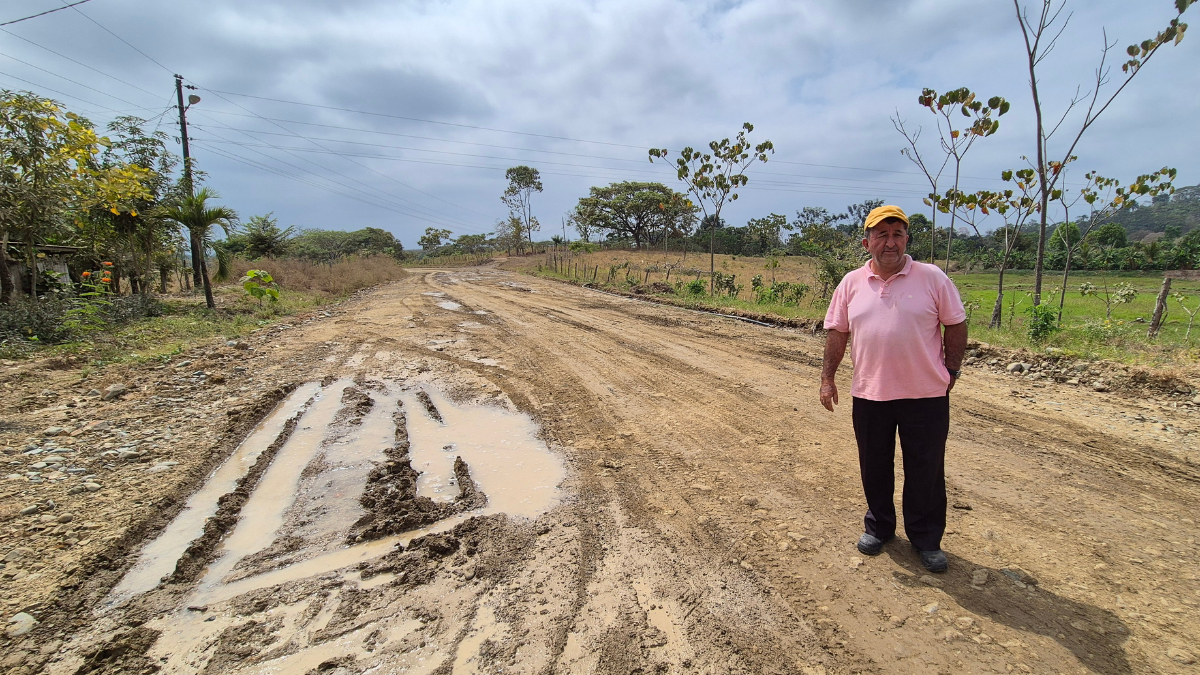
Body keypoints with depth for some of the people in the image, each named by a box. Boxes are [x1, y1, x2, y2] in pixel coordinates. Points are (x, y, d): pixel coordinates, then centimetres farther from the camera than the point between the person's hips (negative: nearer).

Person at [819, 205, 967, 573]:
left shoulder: (933, 278, -3)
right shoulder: (851, 283, 3)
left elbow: (956, 325, 3)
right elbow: (837, 332, 7)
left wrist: (951, 371, 1)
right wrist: (827, 378, 3)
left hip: (926, 395, -2)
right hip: (869, 395, 2)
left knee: (926, 472, 9)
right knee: (874, 468, 15)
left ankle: (926, 539, 27)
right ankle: (879, 526, 35)